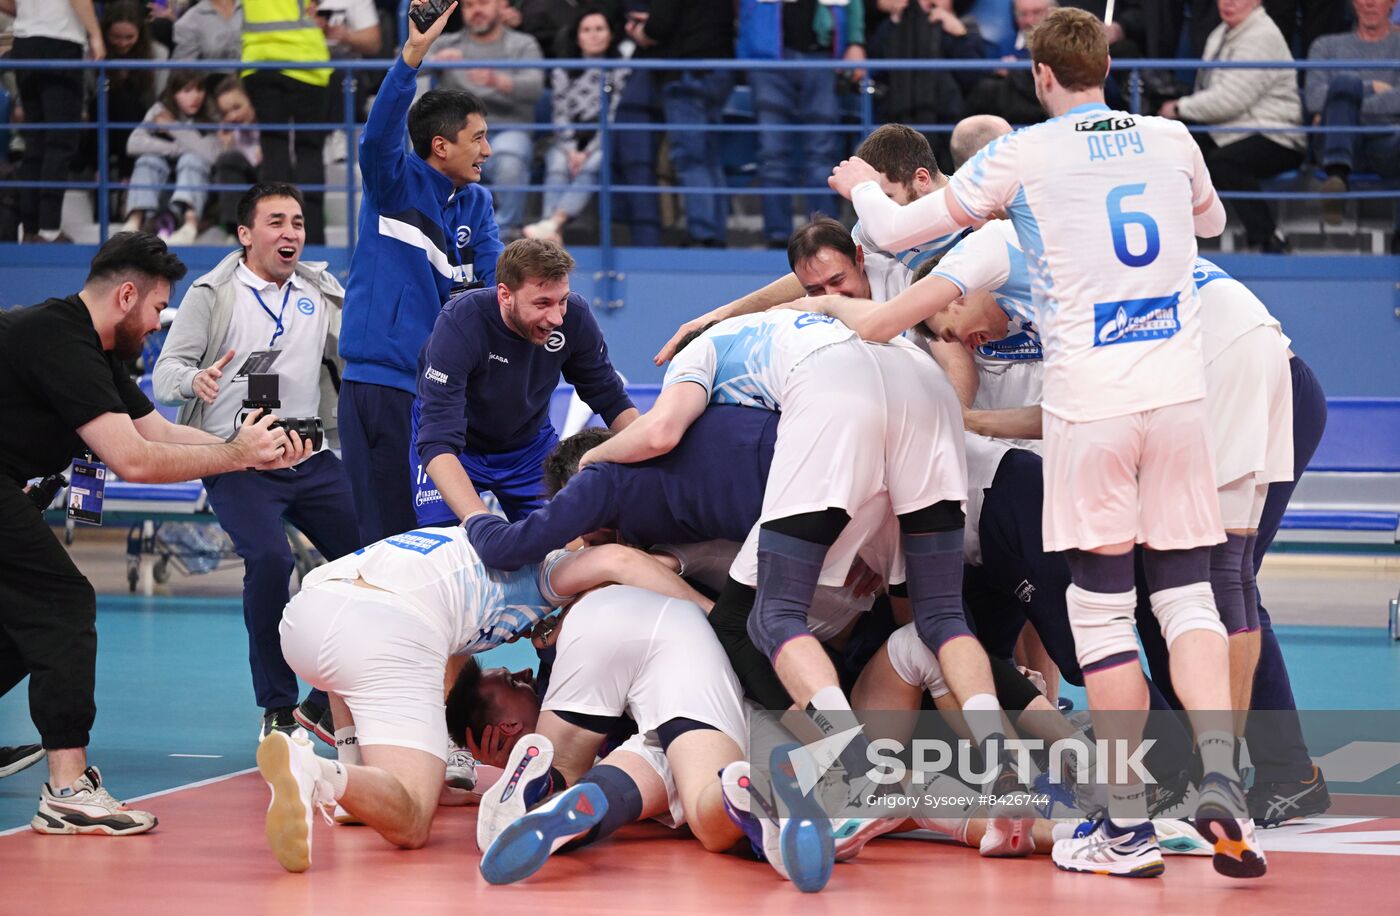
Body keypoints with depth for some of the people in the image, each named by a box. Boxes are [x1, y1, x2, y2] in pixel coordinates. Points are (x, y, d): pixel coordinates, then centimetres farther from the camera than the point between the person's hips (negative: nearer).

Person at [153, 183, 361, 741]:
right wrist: (194, 379, -29)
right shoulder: (213, 296, -3)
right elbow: (165, 372, -6)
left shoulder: (322, 293, 9)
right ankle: (278, 711, -12)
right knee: (269, 560, -26)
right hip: (237, 461, -5)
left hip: (311, 459, 5)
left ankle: (328, 704, 15)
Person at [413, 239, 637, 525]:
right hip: (456, 447, -4)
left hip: (529, 444, 4)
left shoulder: (574, 316, -23)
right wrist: (481, 521, -55)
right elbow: (438, 441, -41)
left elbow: (610, 399, -4)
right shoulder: (458, 325, -35)